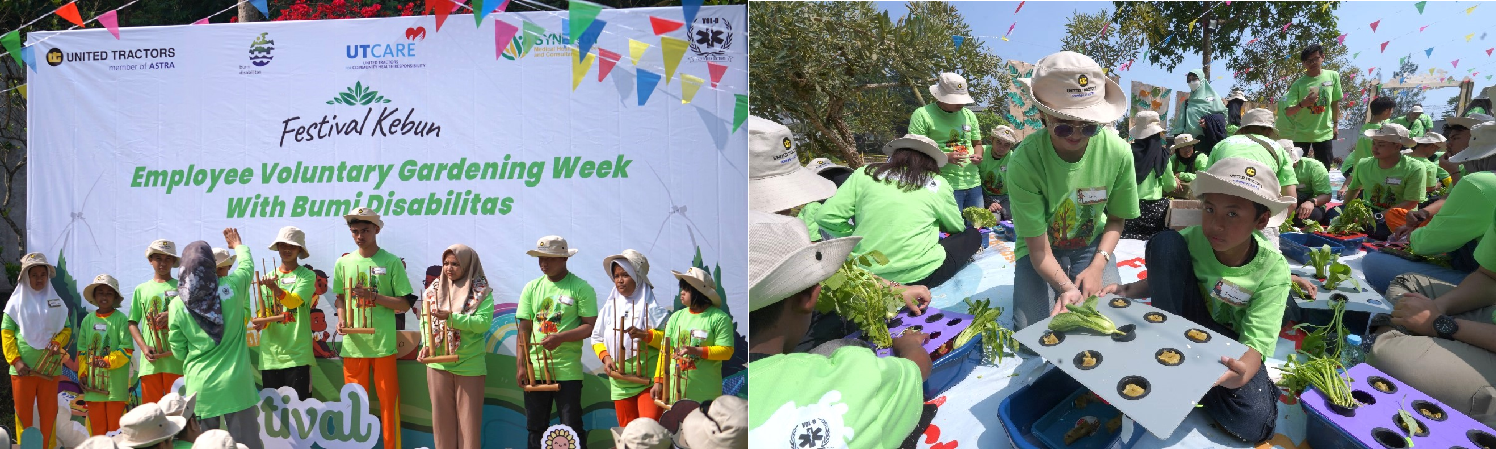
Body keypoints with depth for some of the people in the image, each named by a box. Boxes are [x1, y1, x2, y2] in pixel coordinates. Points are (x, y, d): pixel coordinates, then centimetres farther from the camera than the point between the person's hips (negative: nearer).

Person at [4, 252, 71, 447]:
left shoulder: (56, 301, 8)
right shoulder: (16, 301, 2)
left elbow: (67, 328, 10)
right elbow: (6, 332, 0)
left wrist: (58, 342, -12)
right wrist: (15, 360, -10)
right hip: (23, 368, -1)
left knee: (49, 412, 4)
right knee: (23, 413, 3)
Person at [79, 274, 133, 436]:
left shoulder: (120, 319, -3)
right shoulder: (88, 320, 9)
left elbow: (127, 349, -8)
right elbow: (81, 350, 13)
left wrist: (109, 361, -19)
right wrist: (83, 373, 6)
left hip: (116, 384, -4)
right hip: (93, 382, 4)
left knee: (115, 425, 0)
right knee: (96, 425, 9)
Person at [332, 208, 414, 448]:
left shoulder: (392, 262, -2)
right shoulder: (343, 263, 8)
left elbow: (405, 304, -3)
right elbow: (340, 298, 17)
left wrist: (373, 296, -14)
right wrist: (341, 319, -2)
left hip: (383, 344, -3)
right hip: (353, 344, 3)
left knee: (388, 402, 2)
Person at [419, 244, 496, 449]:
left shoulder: (481, 292, -5)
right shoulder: (434, 289, 6)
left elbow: (483, 322, -16)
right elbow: (425, 321, 5)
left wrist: (451, 317, -24)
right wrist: (426, 345, -12)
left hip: (469, 365, -3)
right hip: (438, 363, 3)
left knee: (469, 418, 4)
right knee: (442, 417, 11)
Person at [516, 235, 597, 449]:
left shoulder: (581, 288, -4)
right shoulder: (532, 288, 9)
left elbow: (590, 326, -8)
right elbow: (524, 328, 6)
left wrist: (561, 337, -21)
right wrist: (521, 365, -2)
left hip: (567, 369, -4)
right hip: (535, 368, 4)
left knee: (572, 429, 0)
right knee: (536, 428, 11)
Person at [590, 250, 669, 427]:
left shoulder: (652, 307, -5)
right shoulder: (609, 307, 9)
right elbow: (597, 338, 17)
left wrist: (645, 335, -24)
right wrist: (605, 357, 1)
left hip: (649, 380, -5)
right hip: (620, 381, 5)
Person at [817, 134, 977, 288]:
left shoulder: (865, 175, 4)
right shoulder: (937, 184, 2)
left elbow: (826, 217, -1)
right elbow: (956, 227, 17)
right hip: (917, 276, -3)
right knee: (972, 235, 21)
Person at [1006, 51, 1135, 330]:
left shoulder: (1118, 152, -19)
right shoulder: (1025, 163, -28)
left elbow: (1116, 218, -1)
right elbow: (1038, 249, -23)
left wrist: (1097, 266, -18)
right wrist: (1067, 288, -41)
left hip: (1092, 244, 2)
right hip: (1043, 249, -2)